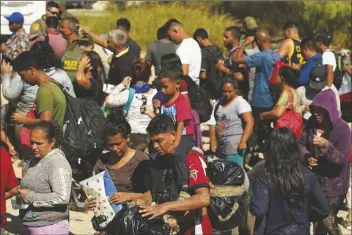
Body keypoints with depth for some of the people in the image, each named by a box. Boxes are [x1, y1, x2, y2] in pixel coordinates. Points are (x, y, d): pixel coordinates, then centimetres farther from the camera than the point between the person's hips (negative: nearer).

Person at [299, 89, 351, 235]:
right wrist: (307, 156, -17)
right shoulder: (312, 123, -4)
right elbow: (301, 143, 4)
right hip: (316, 179, 5)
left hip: (334, 183, -5)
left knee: (328, 221, -1)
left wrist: (326, 144, -36)